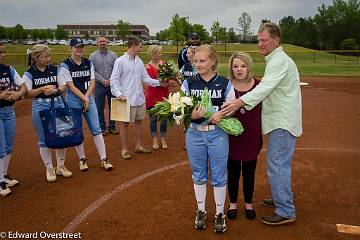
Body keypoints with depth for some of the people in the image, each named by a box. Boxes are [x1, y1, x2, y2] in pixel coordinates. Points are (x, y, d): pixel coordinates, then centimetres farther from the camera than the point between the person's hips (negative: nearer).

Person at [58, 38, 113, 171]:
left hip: (89, 97, 4)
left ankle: (103, 159, 4)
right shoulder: (65, 65, -6)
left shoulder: (88, 63, 8)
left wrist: (86, 97, -9)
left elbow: (92, 82, 4)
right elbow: (71, 86, -11)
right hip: (73, 99, -3)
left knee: (96, 128, 1)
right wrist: (84, 99, -15)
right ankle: (82, 159, 18)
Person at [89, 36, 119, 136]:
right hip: (99, 85, -1)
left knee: (113, 107, 8)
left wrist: (110, 80, -11)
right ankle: (102, 128, 16)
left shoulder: (113, 55, 3)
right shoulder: (93, 56, 1)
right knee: (100, 108, 4)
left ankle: (112, 127, 20)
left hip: (112, 84, 1)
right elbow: (92, 71, -3)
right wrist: (102, 80, -12)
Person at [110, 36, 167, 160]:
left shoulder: (139, 61, 9)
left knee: (138, 121, 15)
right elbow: (114, 80, -11)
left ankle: (138, 146, 29)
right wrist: (118, 94, -23)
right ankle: (124, 149, 15)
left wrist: (159, 82, 2)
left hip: (139, 98, 6)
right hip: (127, 98, -6)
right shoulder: (120, 61, -9)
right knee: (125, 123, 4)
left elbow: (145, 78, 10)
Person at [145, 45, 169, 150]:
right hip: (153, 96, -3)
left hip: (164, 95, 4)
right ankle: (155, 140, 19)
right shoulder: (148, 67, -7)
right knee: (153, 118, 6)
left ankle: (163, 139, 20)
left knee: (164, 118, 7)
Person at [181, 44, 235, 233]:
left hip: (218, 134, -1)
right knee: (199, 175, 15)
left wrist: (222, 113, -17)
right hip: (194, 134, 2)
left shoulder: (225, 83, -2)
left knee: (219, 176, 8)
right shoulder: (188, 83, 1)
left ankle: (220, 214, 27)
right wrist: (190, 115, -21)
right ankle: (201, 211, 33)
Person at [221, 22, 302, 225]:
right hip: (282, 122, 11)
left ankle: (285, 212, 1)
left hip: (282, 123, -11)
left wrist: (241, 102, -41)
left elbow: (266, 87, -29)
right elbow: (268, 88, 18)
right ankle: (283, 199, 33)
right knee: (281, 164, 19)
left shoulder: (280, 61, -14)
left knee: (277, 166, -8)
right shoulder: (277, 60, 20)